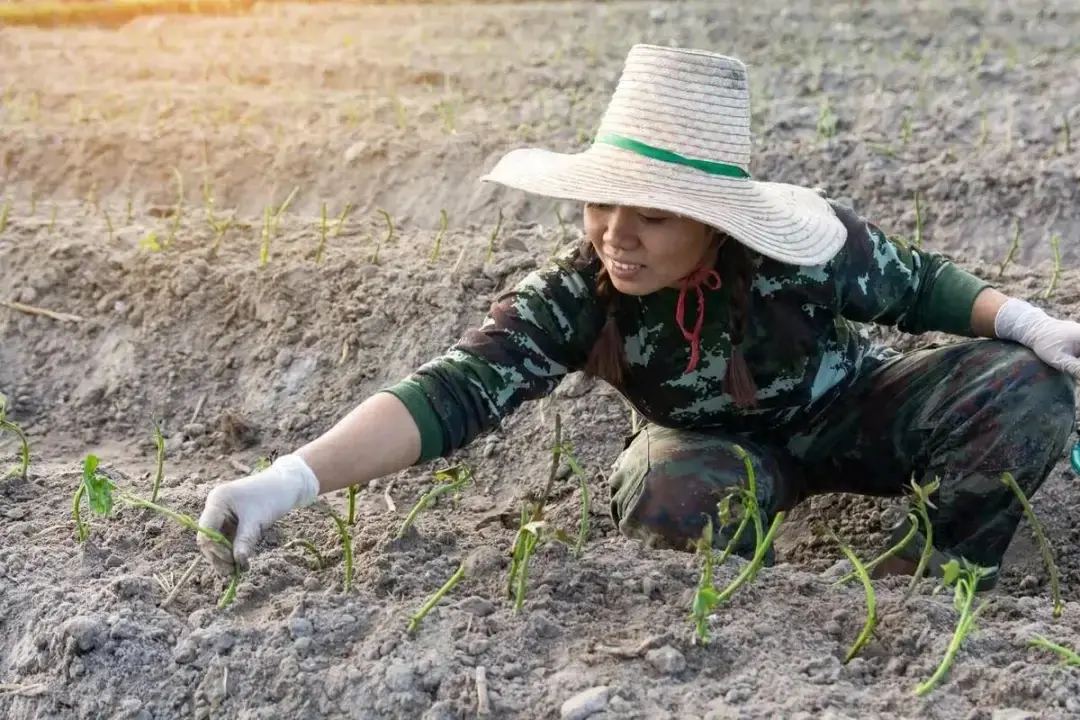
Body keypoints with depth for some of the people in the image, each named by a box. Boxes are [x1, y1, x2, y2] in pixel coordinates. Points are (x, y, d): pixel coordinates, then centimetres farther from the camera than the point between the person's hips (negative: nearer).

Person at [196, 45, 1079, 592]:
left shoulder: (804, 244, -32)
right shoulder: (573, 298, -32)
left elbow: (915, 283, -10)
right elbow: (454, 389, -44)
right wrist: (288, 483, -57)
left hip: (843, 410, 1)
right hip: (721, 444, -1)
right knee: (670, 496, -38)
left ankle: (928, 586, 2)